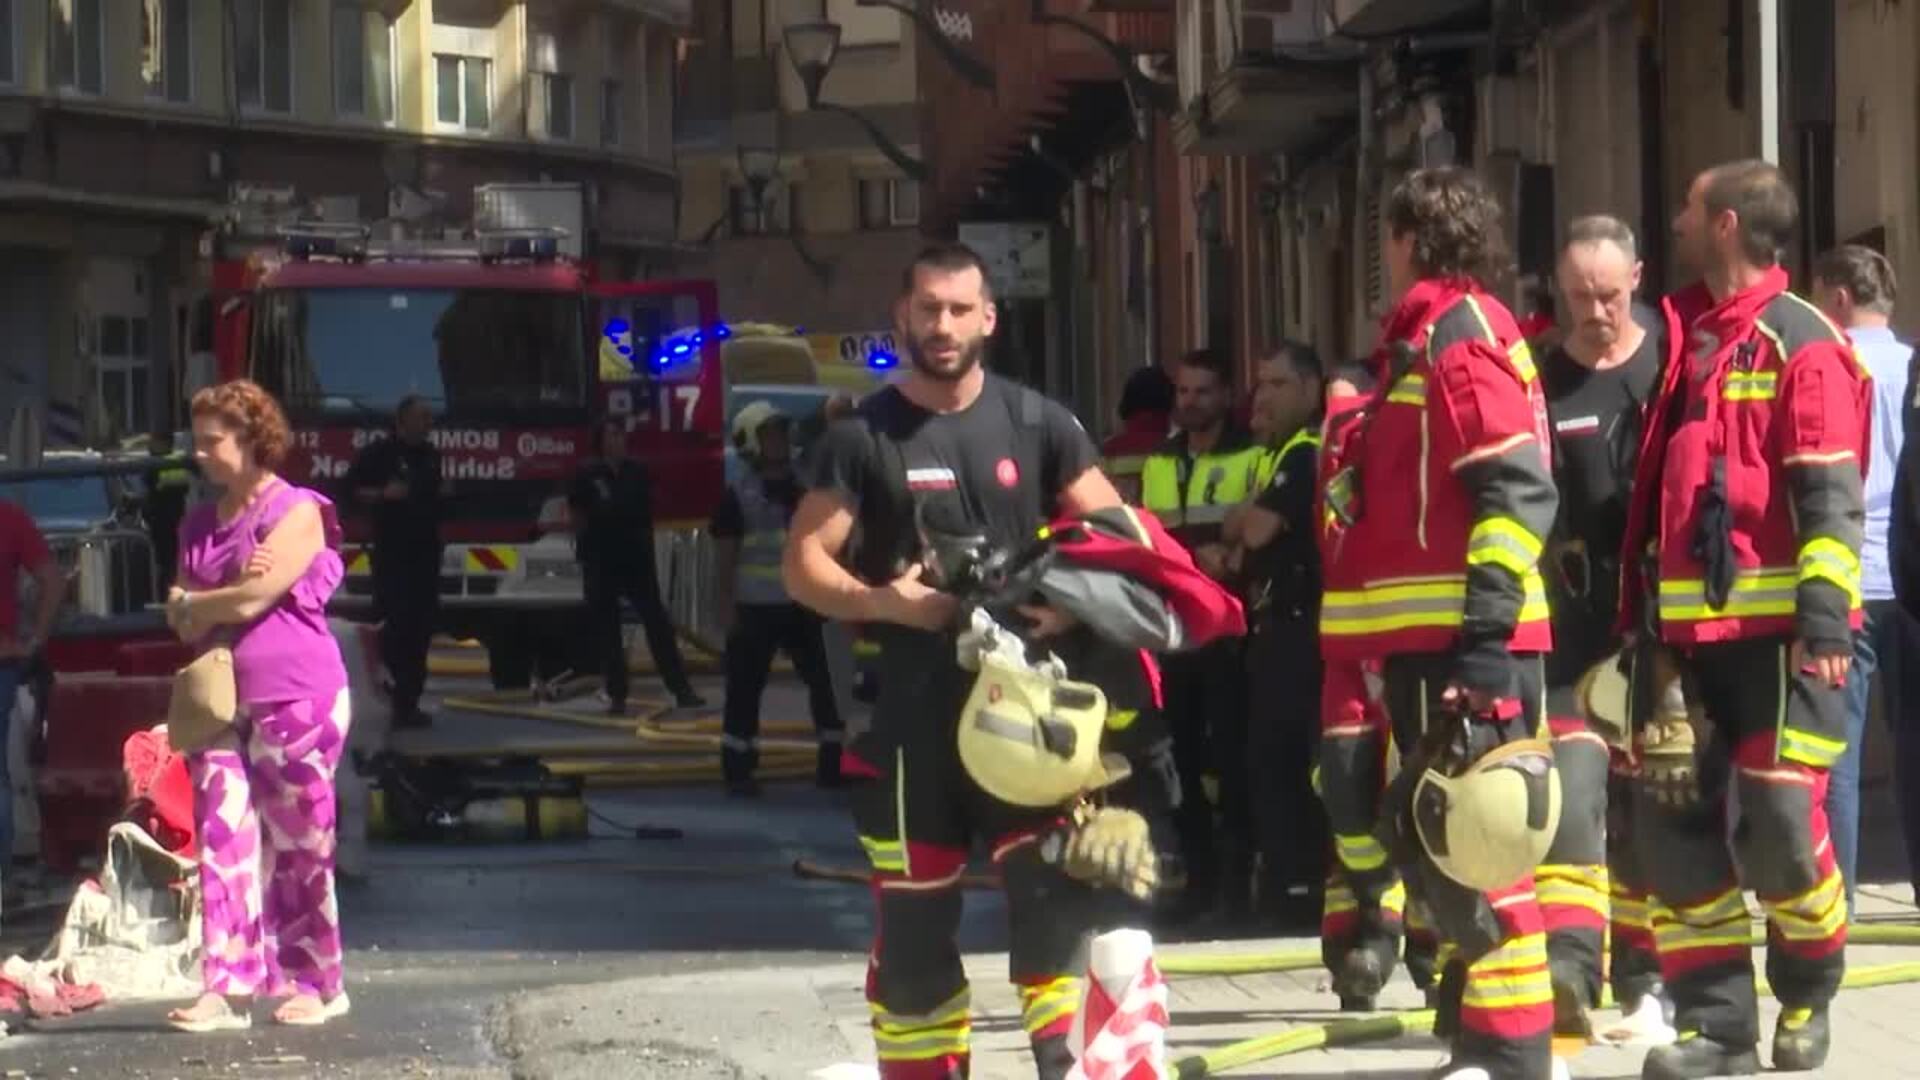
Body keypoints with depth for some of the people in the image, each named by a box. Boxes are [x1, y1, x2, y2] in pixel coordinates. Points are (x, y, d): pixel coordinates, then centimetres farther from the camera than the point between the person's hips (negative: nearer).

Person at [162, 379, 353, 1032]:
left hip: (296, 700, -7)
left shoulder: (296, 513, -6)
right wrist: (229, 594, -7)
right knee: (224, 842, -3)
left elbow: (254, 599, -15)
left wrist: (193, 604, 2)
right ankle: (230, 989, -5)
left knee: (299, 850, 0)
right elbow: (182, 624, 12)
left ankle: (319, 986, 11)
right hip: (222, 701, 7)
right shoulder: (201, 525, 17)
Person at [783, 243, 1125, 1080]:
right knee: (913, 917, 2)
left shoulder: (1036, 423, 8)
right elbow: (803, 565, -1)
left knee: (1054, 888, -8)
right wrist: (882, 602, -19)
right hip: (910, 704, -1)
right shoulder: (864, 437, 2)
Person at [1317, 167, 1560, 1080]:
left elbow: (1519, 487, -20)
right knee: (1431, 836, 14)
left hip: (1465, 637, -11)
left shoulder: (1463, 335, -10)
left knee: (1464, 840, -12)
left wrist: (1487, 623, -25)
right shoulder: (1419, 339, 20)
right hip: (1424, 637, 11)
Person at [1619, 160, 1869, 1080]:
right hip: (1690, 632, 7)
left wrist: (1826, 622, -20)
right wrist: (1647, 622, 22)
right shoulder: (1683, 342, 18)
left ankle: (1807, 998, 14)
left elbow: (1831, 496, -12)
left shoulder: (1803, 345, -6)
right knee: (1673, 824, 2)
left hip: (1777, 626, -7)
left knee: (1781, 820, -9)